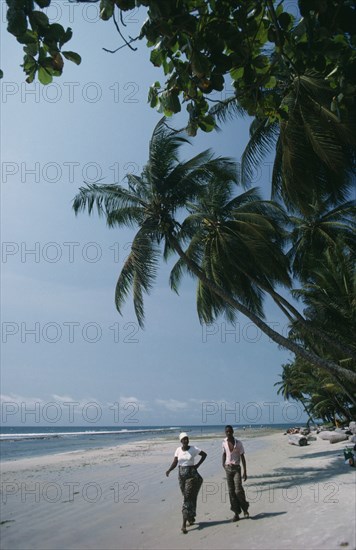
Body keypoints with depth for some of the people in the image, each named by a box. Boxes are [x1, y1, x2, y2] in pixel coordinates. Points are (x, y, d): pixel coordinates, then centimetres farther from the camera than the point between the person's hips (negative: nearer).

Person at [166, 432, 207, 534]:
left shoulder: (193, 449, -8)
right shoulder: (178, 450, 0)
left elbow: (204, 454, 3)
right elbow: (174, 463, -1)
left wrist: (198, 465, -3)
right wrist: (169, 470, -18)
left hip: (192, 474, -3)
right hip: (181, 475, 4)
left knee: (188, 498, -8)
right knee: (186, 497, 13)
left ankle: (184, 524, -8)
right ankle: (191, 517, 34)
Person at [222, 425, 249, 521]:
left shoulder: (238, 443, -9)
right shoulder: (224, 442, 2)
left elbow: (242, 457, -6)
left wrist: (245, 471, -8)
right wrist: (223, 464, 10)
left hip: (236, 468, -3)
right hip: (228, 468, 3)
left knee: (238, 490, -9)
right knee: (231, 492, 4)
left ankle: (245, 509, 15)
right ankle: (236, 513, 13)